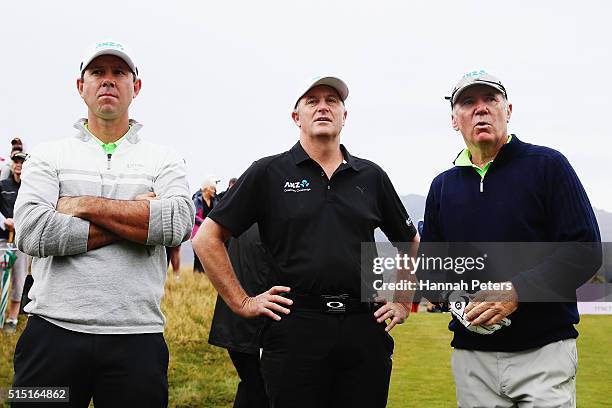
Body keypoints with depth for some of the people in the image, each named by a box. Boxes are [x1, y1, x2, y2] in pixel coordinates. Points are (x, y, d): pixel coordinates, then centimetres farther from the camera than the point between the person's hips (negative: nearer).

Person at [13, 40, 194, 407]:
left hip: (136, 336, 0)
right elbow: (32, 233, -10)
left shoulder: (164, 160, 8)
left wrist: (85, 205, -10)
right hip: (55, 331, 0)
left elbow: (179, 223, -12)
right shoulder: (50, 156, 7)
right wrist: (137, 218, -9)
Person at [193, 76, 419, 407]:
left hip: (365, 328, 3)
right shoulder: (268, 173, 3)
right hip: (295, 329, -3)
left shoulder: (371, 176, 11)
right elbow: (207, 239, 2)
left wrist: (403, 302, 14)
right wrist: (242, 302, -2)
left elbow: (411, 243, 23)